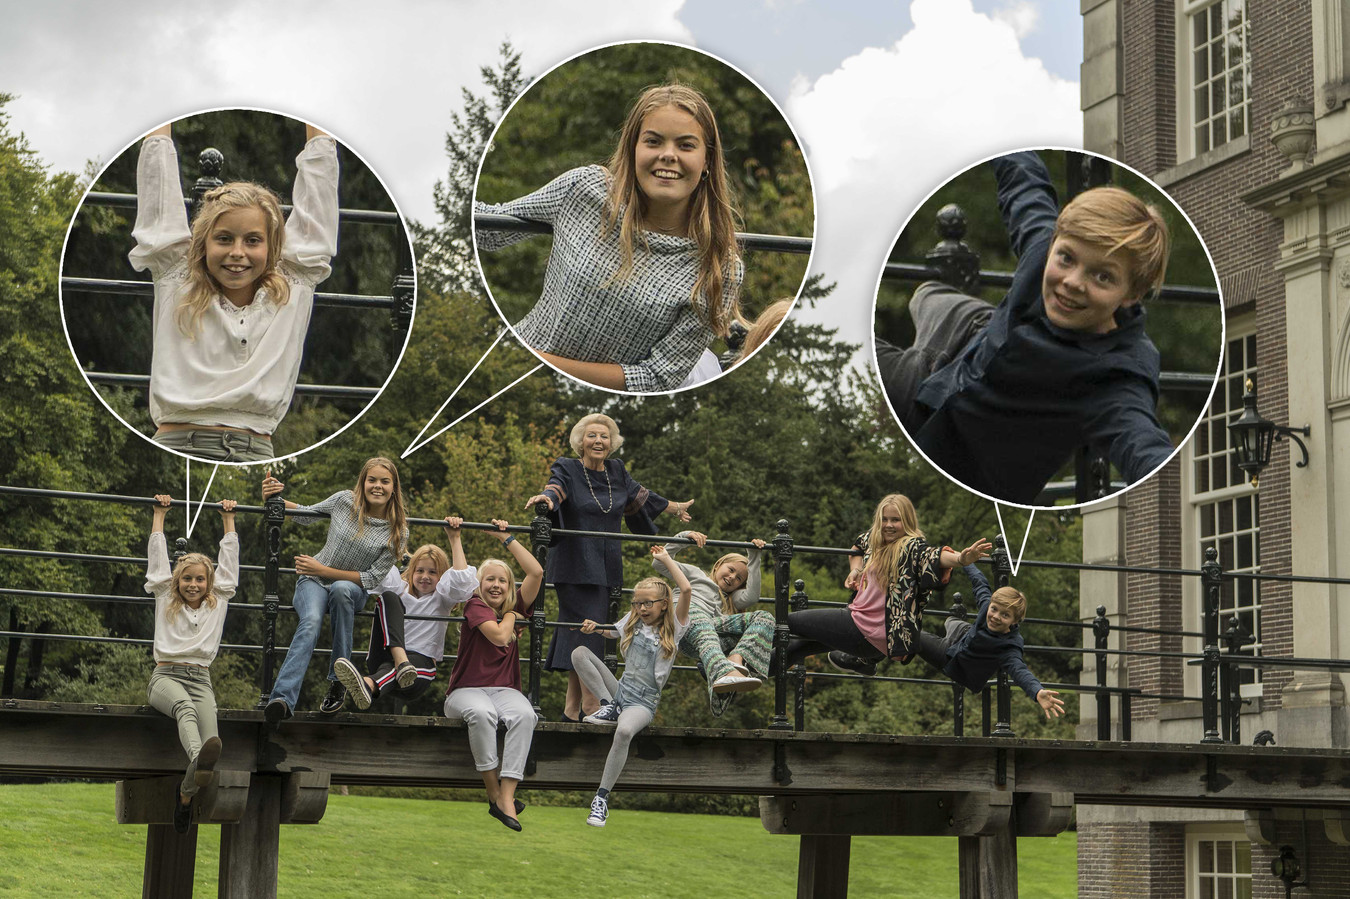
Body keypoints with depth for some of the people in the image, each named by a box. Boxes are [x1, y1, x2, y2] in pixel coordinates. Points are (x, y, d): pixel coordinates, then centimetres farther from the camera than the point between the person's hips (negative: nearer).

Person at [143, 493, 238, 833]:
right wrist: (159, 514, 28)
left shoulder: (218, 602, 21)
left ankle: (186, 794, -33)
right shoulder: (165, 599, 18)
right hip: (166, 676, -3)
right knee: (184, 706, -39)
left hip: (201, 680, 3)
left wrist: (228, 518, 34)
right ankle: (199, 760, -69)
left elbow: (229, 561, 27)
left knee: (209, 728, -29)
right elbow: (157, 556, 22)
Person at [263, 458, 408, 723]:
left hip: (352, 588, 0)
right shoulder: (345, 501, -4)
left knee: (341, 589, -39)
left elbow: (373, 579, -10)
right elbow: (307, 515, 15)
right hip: (313, 581, 0)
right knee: (311, 621, -34)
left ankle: (338, 681, -30)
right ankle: (283, 699, -51)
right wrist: (275, 501, -3)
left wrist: (324, 570, -17)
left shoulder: (396, 532, -8)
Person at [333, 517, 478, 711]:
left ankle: (369, 685, -80)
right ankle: (400, 658, -46)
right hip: (385, 656, 2)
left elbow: (462, 579, -2)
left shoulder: (442, 598, 19)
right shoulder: (400, 589, 24)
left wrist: (454, 538, -2)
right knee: (387, 597, -18)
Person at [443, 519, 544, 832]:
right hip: (466, 689, -4)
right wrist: (510, 616, 3)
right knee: (482, 713, -39)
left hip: (504, 689, 4)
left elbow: (536, 572, 5)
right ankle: (493, 792, -30)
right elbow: (499, 636, -16)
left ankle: (506, 796, -38)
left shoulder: (515, 605, 15)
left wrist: (507, 538, 7)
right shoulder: (475, 606, -1)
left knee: (525, 715, -32)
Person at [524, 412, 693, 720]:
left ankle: (572, 709, 9)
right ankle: (591, 707, -14)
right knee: (584, 629, -12)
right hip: (576, 568, -5)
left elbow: (639, 495, 30)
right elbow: (556, 489, -24)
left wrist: (675, 508, 44)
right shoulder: (567, 470, -3)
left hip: (607, 568, 6)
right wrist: (545, 498, -48)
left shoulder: (617, 472, 13)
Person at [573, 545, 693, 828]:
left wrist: (665, 559, -7)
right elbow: (612, 632, 33)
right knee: (579, 653, -7)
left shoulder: (673, 629, -2)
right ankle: (608, 707, -11)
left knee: (624, 731, -39)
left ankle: (602, 797, -31)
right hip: (621, 690, 5)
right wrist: (595, 627, 10)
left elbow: (686, 590, -15)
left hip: (643, 702, -5)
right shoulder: (632, 621, 12)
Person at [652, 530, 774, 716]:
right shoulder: (695, 575, 39)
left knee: (763, 617, -16)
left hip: (713, 624, 4)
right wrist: (684, 538, 20)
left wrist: (754, 558, 25)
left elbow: (751, 597, 21)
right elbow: (660, 564, 28)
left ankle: (736, 659, -47)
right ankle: (724, 673, -71)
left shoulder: (729, 601, 43)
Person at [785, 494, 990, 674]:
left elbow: (934, 556, -38)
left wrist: (960, 559, -60)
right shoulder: (874, 541, 9)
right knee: (802, 644, 30)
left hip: (871, 633, -8)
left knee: (789, 621, 6)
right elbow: (858, 545, 33)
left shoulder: (913, 547, -16)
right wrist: (855, 569, 13)